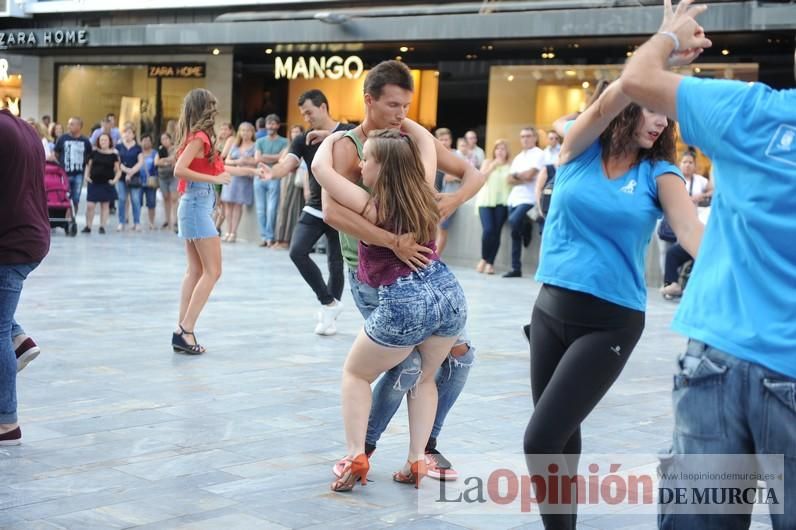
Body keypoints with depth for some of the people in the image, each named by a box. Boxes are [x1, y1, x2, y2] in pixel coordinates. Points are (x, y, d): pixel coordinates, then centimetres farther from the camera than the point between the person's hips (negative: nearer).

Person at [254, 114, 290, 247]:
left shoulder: (284, 142, 5)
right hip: (260, 177, 4)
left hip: (275, 178, -4)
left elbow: (282, 158, -8)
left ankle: (270, 237, -4)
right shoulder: (260, 141, 14)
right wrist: (274, 158, -4)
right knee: (261, 209, 2)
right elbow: (257, 159, 2)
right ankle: (265, 236, 6)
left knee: (271, 209, -9)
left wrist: (265, 157, 0)